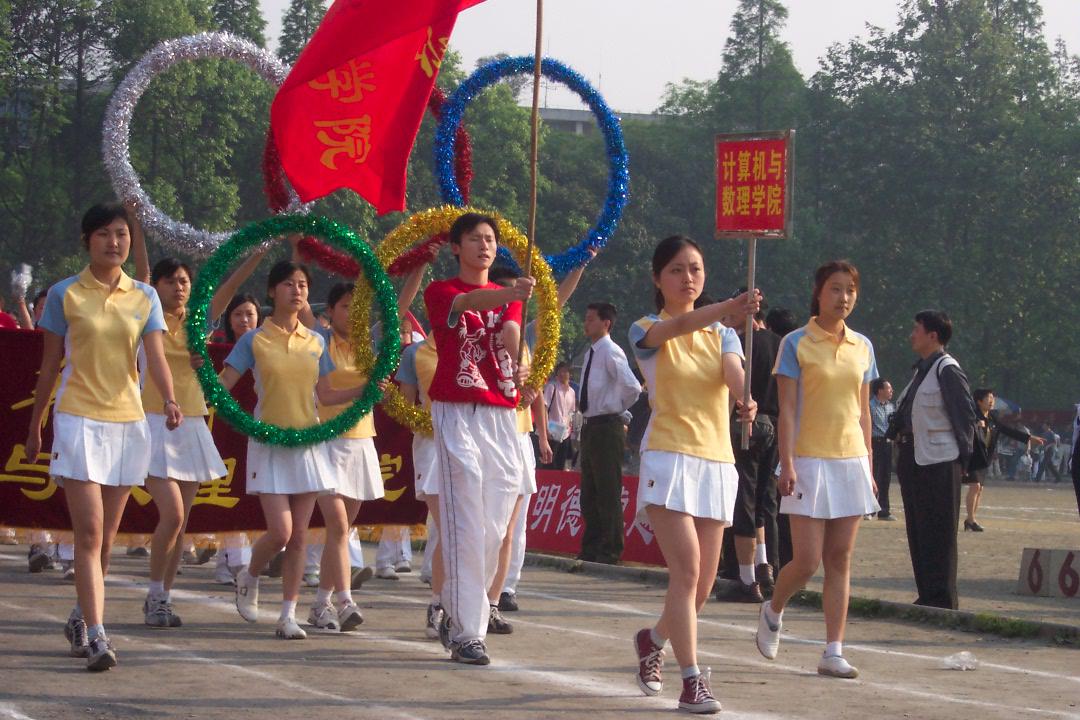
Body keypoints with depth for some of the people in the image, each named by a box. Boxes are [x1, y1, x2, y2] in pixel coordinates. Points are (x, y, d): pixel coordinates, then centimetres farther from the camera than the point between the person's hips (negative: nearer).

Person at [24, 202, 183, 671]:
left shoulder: (144, 297, 7)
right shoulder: (65, 294, 0)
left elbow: (155, 357, -4)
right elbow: (50, 365, 5)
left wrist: (169, 401, -23)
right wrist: (35, 425, 8)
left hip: (128, 422, 3)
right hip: (79, 420, -3)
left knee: (106, 537, 10)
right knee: (89, 531, -13)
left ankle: (80, 619, 29)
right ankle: (95, 636, -17)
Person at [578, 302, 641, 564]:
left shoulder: (611, 352, -14)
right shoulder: (591, 353, 14)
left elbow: (632, 387, -24)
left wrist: (617, 408, -9)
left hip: (606, 427, -10)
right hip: (590, 426, 10)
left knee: (608, 493, -6)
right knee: (589, 492, 14)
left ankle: (610, 551, -1)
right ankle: (591, 549, 21)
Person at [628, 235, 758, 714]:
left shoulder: (721, 335, 13)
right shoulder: (646, 331, 0)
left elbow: (734, 374, -9)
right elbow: (680, 325, -24)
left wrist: (747, 400, -33)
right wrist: (729, 309, -44)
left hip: (716, 462, 5)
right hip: (669, 458, -5)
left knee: (702, 584, 7)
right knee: (686, 570, -18)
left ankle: (654, 638, 36)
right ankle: (692, 681, -16)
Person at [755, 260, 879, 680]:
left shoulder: (862, 347, 11)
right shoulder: (796, 343, -2)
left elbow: (863, 412, 15)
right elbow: (787, 409, -6)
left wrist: (868, 465, 11)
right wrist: (787, 464, -14)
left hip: (851, 461, 4)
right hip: (810, 461, -4)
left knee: (840, 561, 2)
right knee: (807, 561, -8)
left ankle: (833, 653, 2)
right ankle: (773, 610, 23)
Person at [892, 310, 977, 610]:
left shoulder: (947, 370, -12)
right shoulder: (921, 370, 16)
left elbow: (965, 415, -15)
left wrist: (962, 456, -13)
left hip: (938, 461, -10)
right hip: (913, 458, 10)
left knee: (938, 533, -6)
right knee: (917, 530, 13)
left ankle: (941, 599, -3)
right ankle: (927, 596, 20)